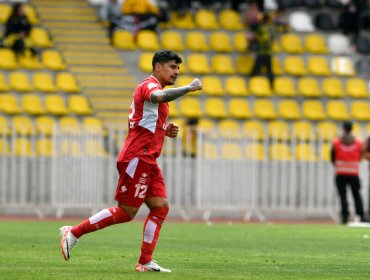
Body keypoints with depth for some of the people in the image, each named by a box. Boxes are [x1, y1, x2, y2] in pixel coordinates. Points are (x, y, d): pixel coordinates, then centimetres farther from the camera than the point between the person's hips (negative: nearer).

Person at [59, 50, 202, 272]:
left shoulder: (152, 88, 23)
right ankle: (73, 233, -1)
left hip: (148, 161, 10)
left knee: (161, 207, 1)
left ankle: (145, 262, -1)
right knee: (126, 212, -9)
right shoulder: (149, 85, -9)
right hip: (137, 158, -10)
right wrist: (189, 88, -28)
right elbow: (159, 96, -36)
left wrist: (165, 131, 15)